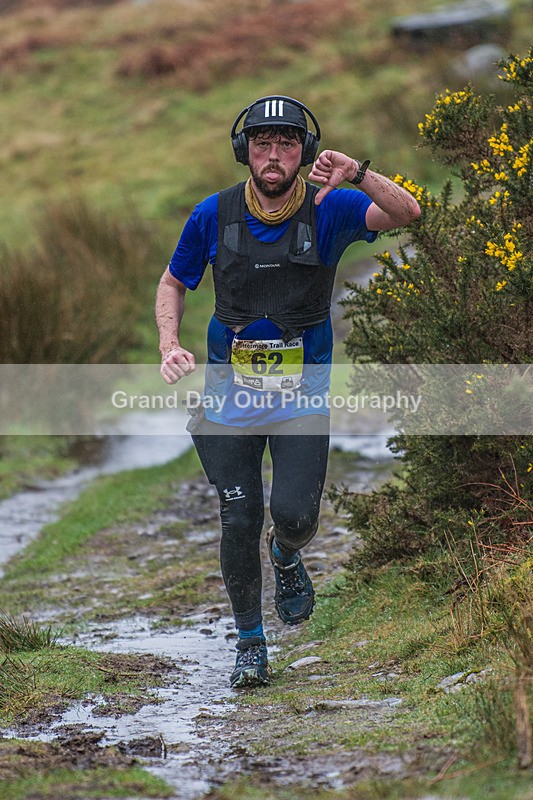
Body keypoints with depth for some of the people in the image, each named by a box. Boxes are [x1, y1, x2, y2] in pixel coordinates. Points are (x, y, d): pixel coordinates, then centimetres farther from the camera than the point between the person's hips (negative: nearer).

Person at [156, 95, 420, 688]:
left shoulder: (329, 208, -9)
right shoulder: (214, 214, -4)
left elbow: (406, 213, -25)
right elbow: (173, 284, 10)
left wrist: (355, 172, -42)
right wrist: (169, 344, -8)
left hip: (303, 389, -1)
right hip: (231, 388, 1)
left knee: (296, 514, -15)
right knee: (239, 521, -1)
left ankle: (286, 557, 24)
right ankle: (250, 642, 19)